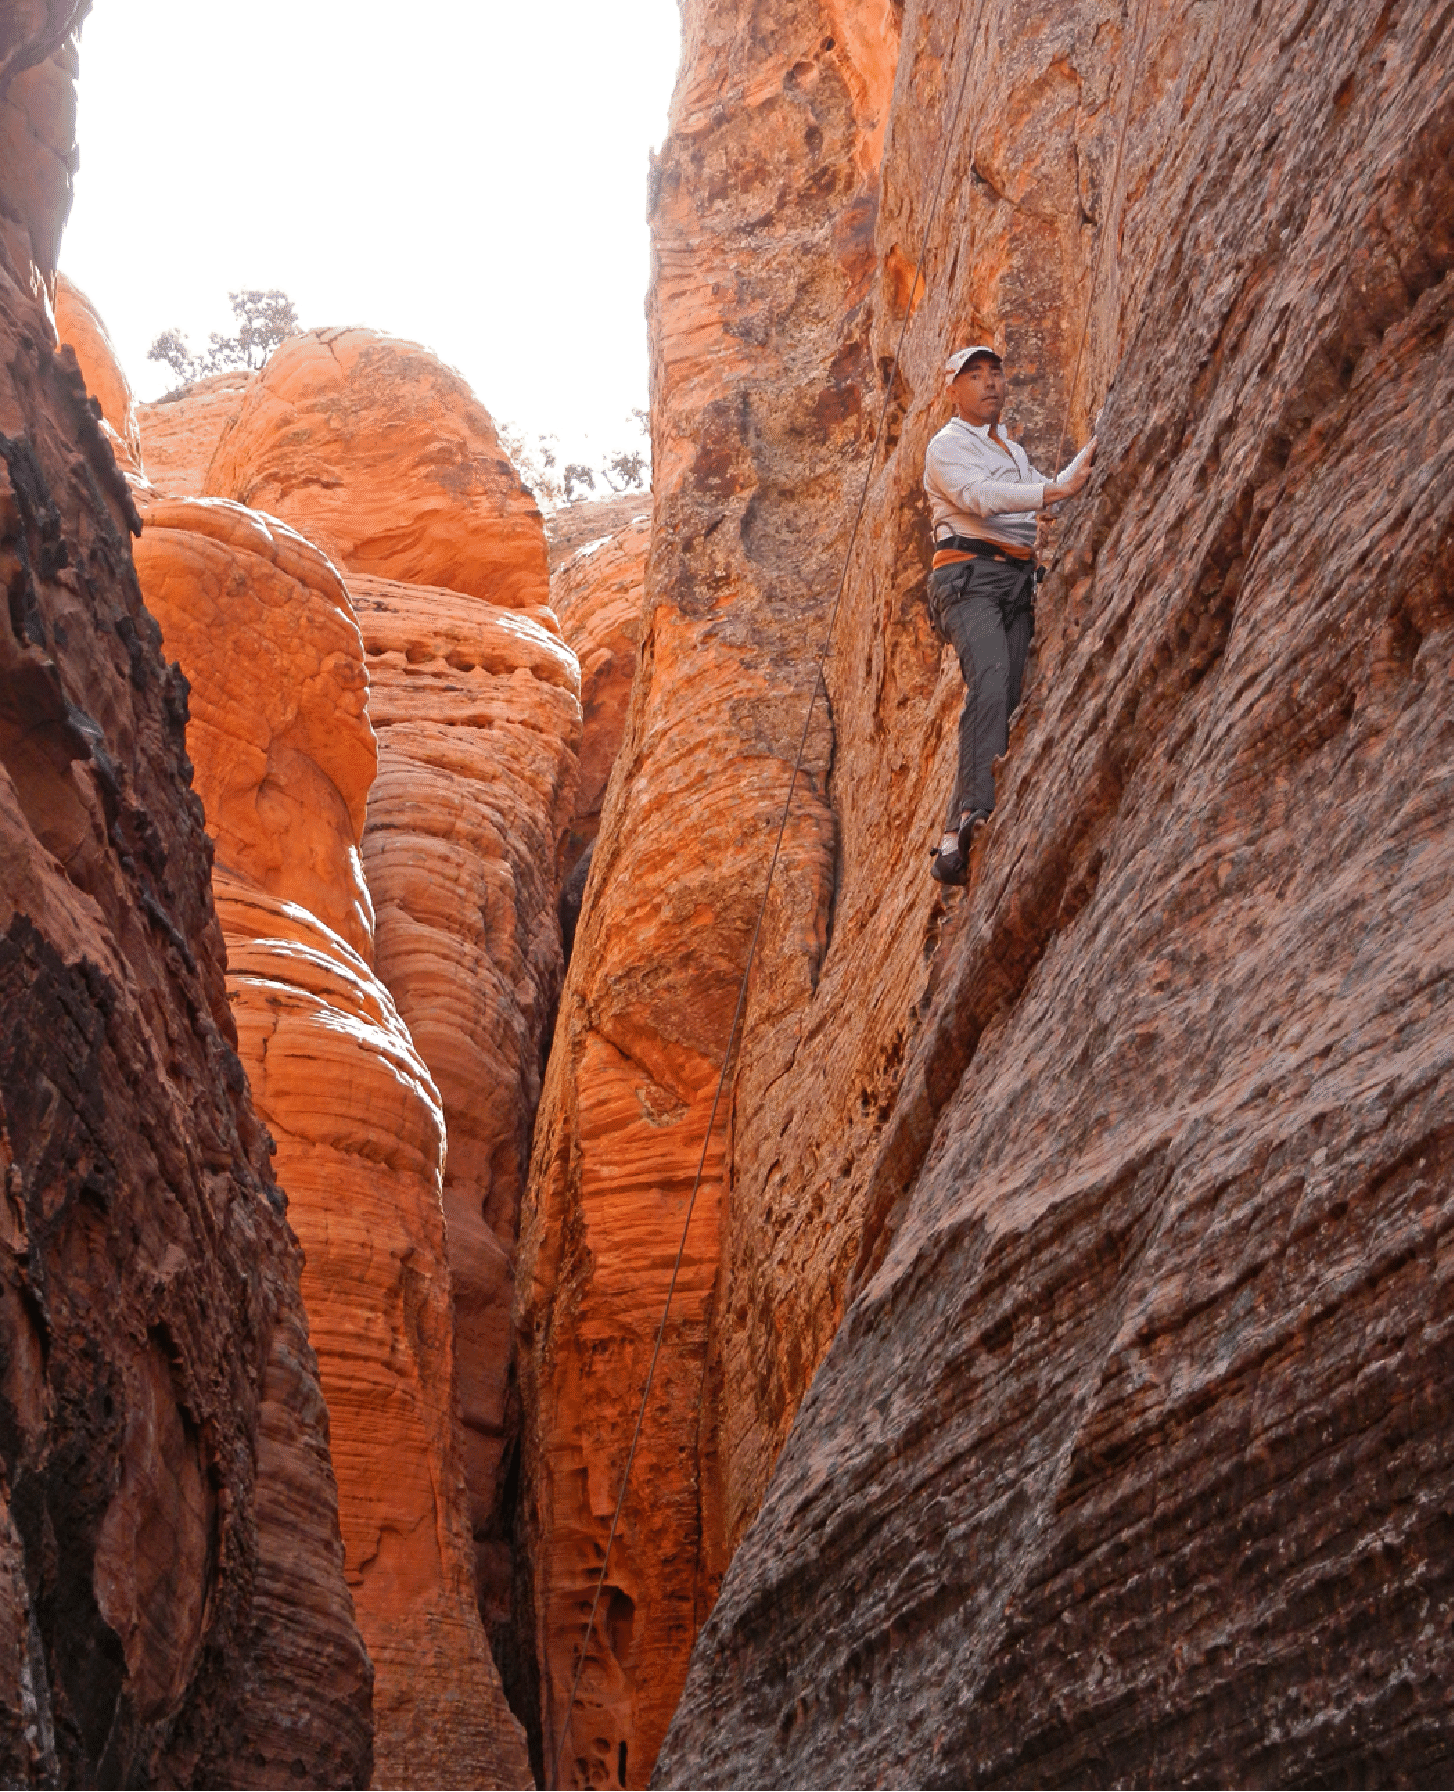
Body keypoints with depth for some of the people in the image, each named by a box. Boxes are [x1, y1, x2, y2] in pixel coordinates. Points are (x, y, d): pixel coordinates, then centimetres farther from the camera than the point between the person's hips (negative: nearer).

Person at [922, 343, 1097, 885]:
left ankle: (955, 844, -7)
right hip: (970, 575, -8)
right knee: (989, 683, -30)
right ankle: (975, 815, -42)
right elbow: (981, 498, -15)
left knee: (1004, 705, -5)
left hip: (1017, 580, 8)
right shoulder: (947, 445, 3)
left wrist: (1083, 458, 20)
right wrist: (1057, 490, -24)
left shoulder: (1014, 451, 30)